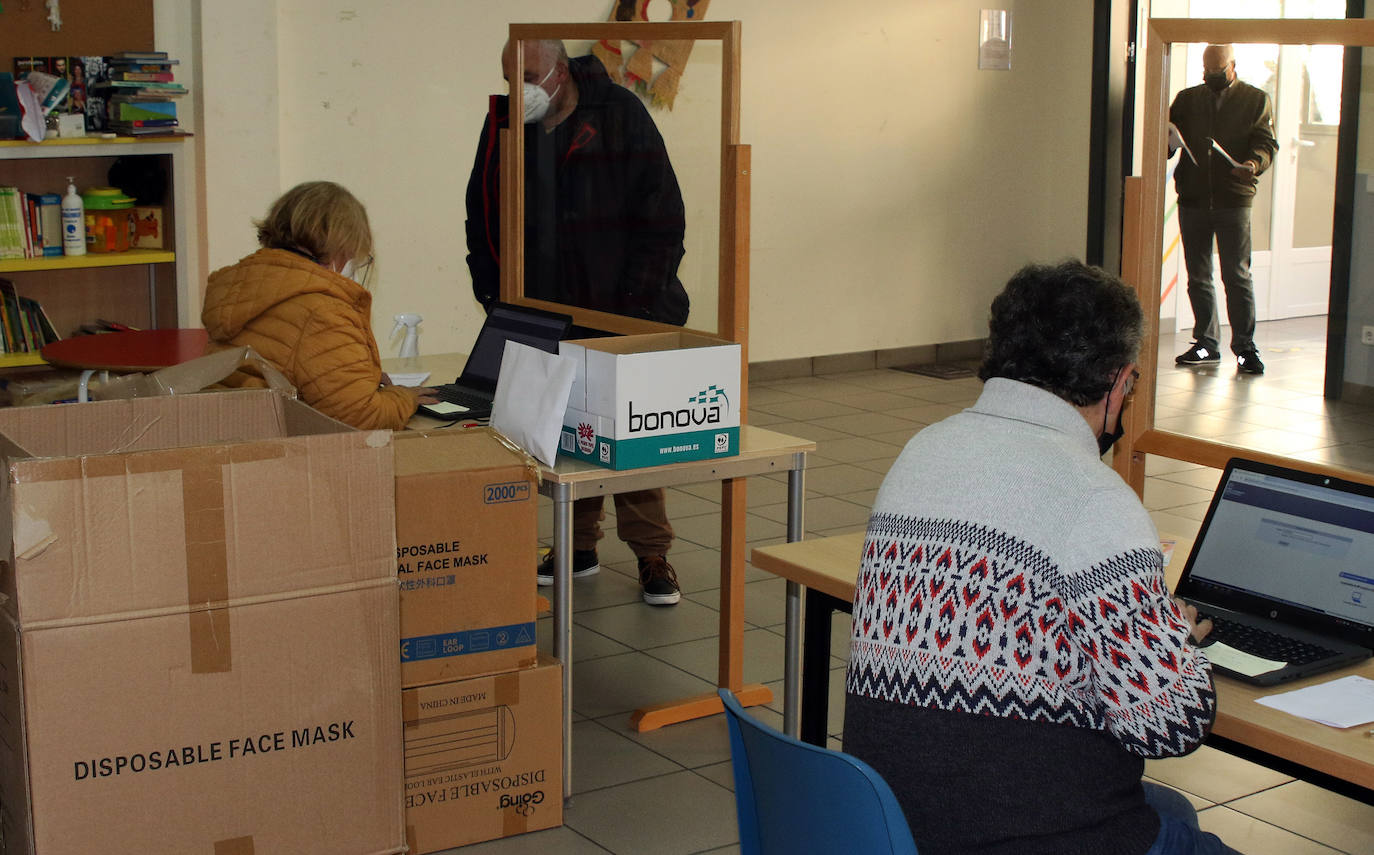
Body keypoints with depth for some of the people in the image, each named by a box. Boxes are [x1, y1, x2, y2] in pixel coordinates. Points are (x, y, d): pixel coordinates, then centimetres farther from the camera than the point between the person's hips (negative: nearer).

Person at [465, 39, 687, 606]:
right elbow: (482, 219, 14)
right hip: (547, 319, 4)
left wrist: (637, 304, -13)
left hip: (623, 315, -4)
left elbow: (662, 217, -8)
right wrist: (496, 295, 4)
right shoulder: (503, 124, 6)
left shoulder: (619, 114, -7)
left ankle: (652, 555, 8)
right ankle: (580, 548, 20)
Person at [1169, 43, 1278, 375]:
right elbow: (1167, 140, 12)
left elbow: (1266, 143, 0)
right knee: (1198, 276, 7)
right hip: (1192, 199, 3)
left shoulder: (1256, 100, 7)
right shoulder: (1187, 99, 14)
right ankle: (1206, 343, 17)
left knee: (1237, 275, -6)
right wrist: (1166, 142, -12)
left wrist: (1255, 163, -21)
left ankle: (1245, 348, -1)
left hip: (1234, 200, -3)